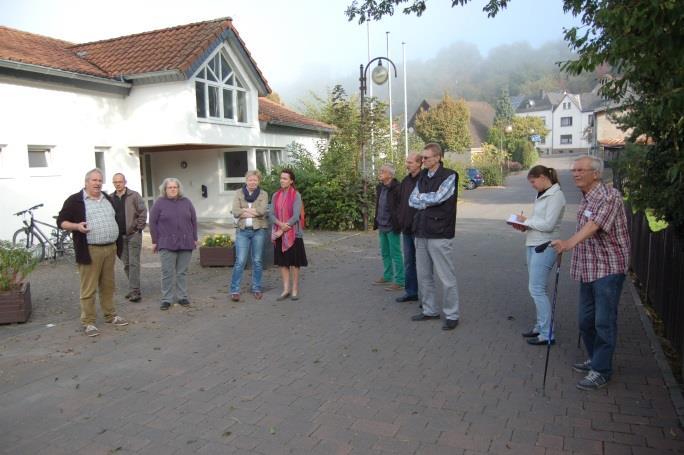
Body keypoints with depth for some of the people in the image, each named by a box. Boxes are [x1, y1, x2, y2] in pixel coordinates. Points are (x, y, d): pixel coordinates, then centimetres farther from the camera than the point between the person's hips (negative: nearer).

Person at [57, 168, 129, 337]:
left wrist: (118, 244, 19)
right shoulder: (75, 200, -3)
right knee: (88, 288, -2)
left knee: (108, 286, 14)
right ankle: (88, 322, 5)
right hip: (90, 251, -6)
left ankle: (111, 315, 25)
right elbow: (61, 221, -2)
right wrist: (77, 226, -21)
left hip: (110, 248, 6)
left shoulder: (108, 199, 15)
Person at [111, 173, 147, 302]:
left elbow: (143, 212, -6)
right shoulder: (110, 198, 7)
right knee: (126, 264, 12)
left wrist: (139, 228, -9)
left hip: (133, 234, -5)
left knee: (134, 263, -7)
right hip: (119, 236, 5)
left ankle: (134, 291, -6)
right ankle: (133, 288, 23)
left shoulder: (134, 195, -5)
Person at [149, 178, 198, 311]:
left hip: (185, 243, 2)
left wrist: (194, 239, 9)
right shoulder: (159, 203, 2)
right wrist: (155, 241, -1)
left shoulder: (186, 202, 9)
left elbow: (193, 221, 12)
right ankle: (166, 299, 7)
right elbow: (152, 222, 2)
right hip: (167, 244, -2)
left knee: (182, 272, 7)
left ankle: (182, 297, 16)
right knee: (167, 273, -1)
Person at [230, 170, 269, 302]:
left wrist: (245, 209, -10)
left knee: (257, 261, 8)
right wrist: (254, 212, -10)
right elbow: (235, 212, -7)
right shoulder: (239, 194, 6)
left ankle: (256, 289, 18)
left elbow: (262, 210, -14)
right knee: (240, 261, -4)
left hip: (258, 230, 0)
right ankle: (234, 290, 3)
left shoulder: (263, 194, 3)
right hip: (243, 230, 0)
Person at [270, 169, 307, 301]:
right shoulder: (276, 195, 8)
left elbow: (296, 216, -13)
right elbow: (271, 214, 2)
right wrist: (281, 224, -17)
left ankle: (295, 289, 13)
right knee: (282, 261, 7)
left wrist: (282, 230, -14)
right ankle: (286, 289, 15)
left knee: (294, 262, 3)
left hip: (293, 233, -4)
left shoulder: (296, 195, -6)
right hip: (279, 233, 4)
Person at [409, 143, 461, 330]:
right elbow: (412, 200, 7)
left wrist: (421, 198, -1)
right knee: (424, 276, 13)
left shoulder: (449, 176, -6)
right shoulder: (422, 177, 14)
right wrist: (429, 202, -8)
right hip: (421, 232, 7)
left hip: (440, 234, -7)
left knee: (446, 277, 0)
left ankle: (451, 315, 11)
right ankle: (430, 310, 27)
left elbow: (437, 197, -18)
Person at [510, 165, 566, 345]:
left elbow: (548, 224, -19)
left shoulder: (556, 196, -12)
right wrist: (525, 226, 1)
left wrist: (526, 220, -9)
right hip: (533, 244, 9)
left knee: (537, 289, -7)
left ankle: (546, 334, 1)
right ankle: (540, 326, 26)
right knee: (536, 288, 14)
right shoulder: (541, 195, 14)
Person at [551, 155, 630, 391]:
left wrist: (569, 243, -47)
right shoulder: (585, 199, 12)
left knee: (604, 322, -2)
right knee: (586, 320, 15)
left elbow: (594, 225, -32)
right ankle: (594, 359, 32)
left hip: (608, 268, -9)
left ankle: (601, 371, 8)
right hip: (588, 269, 9)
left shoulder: (610, 197, -16)